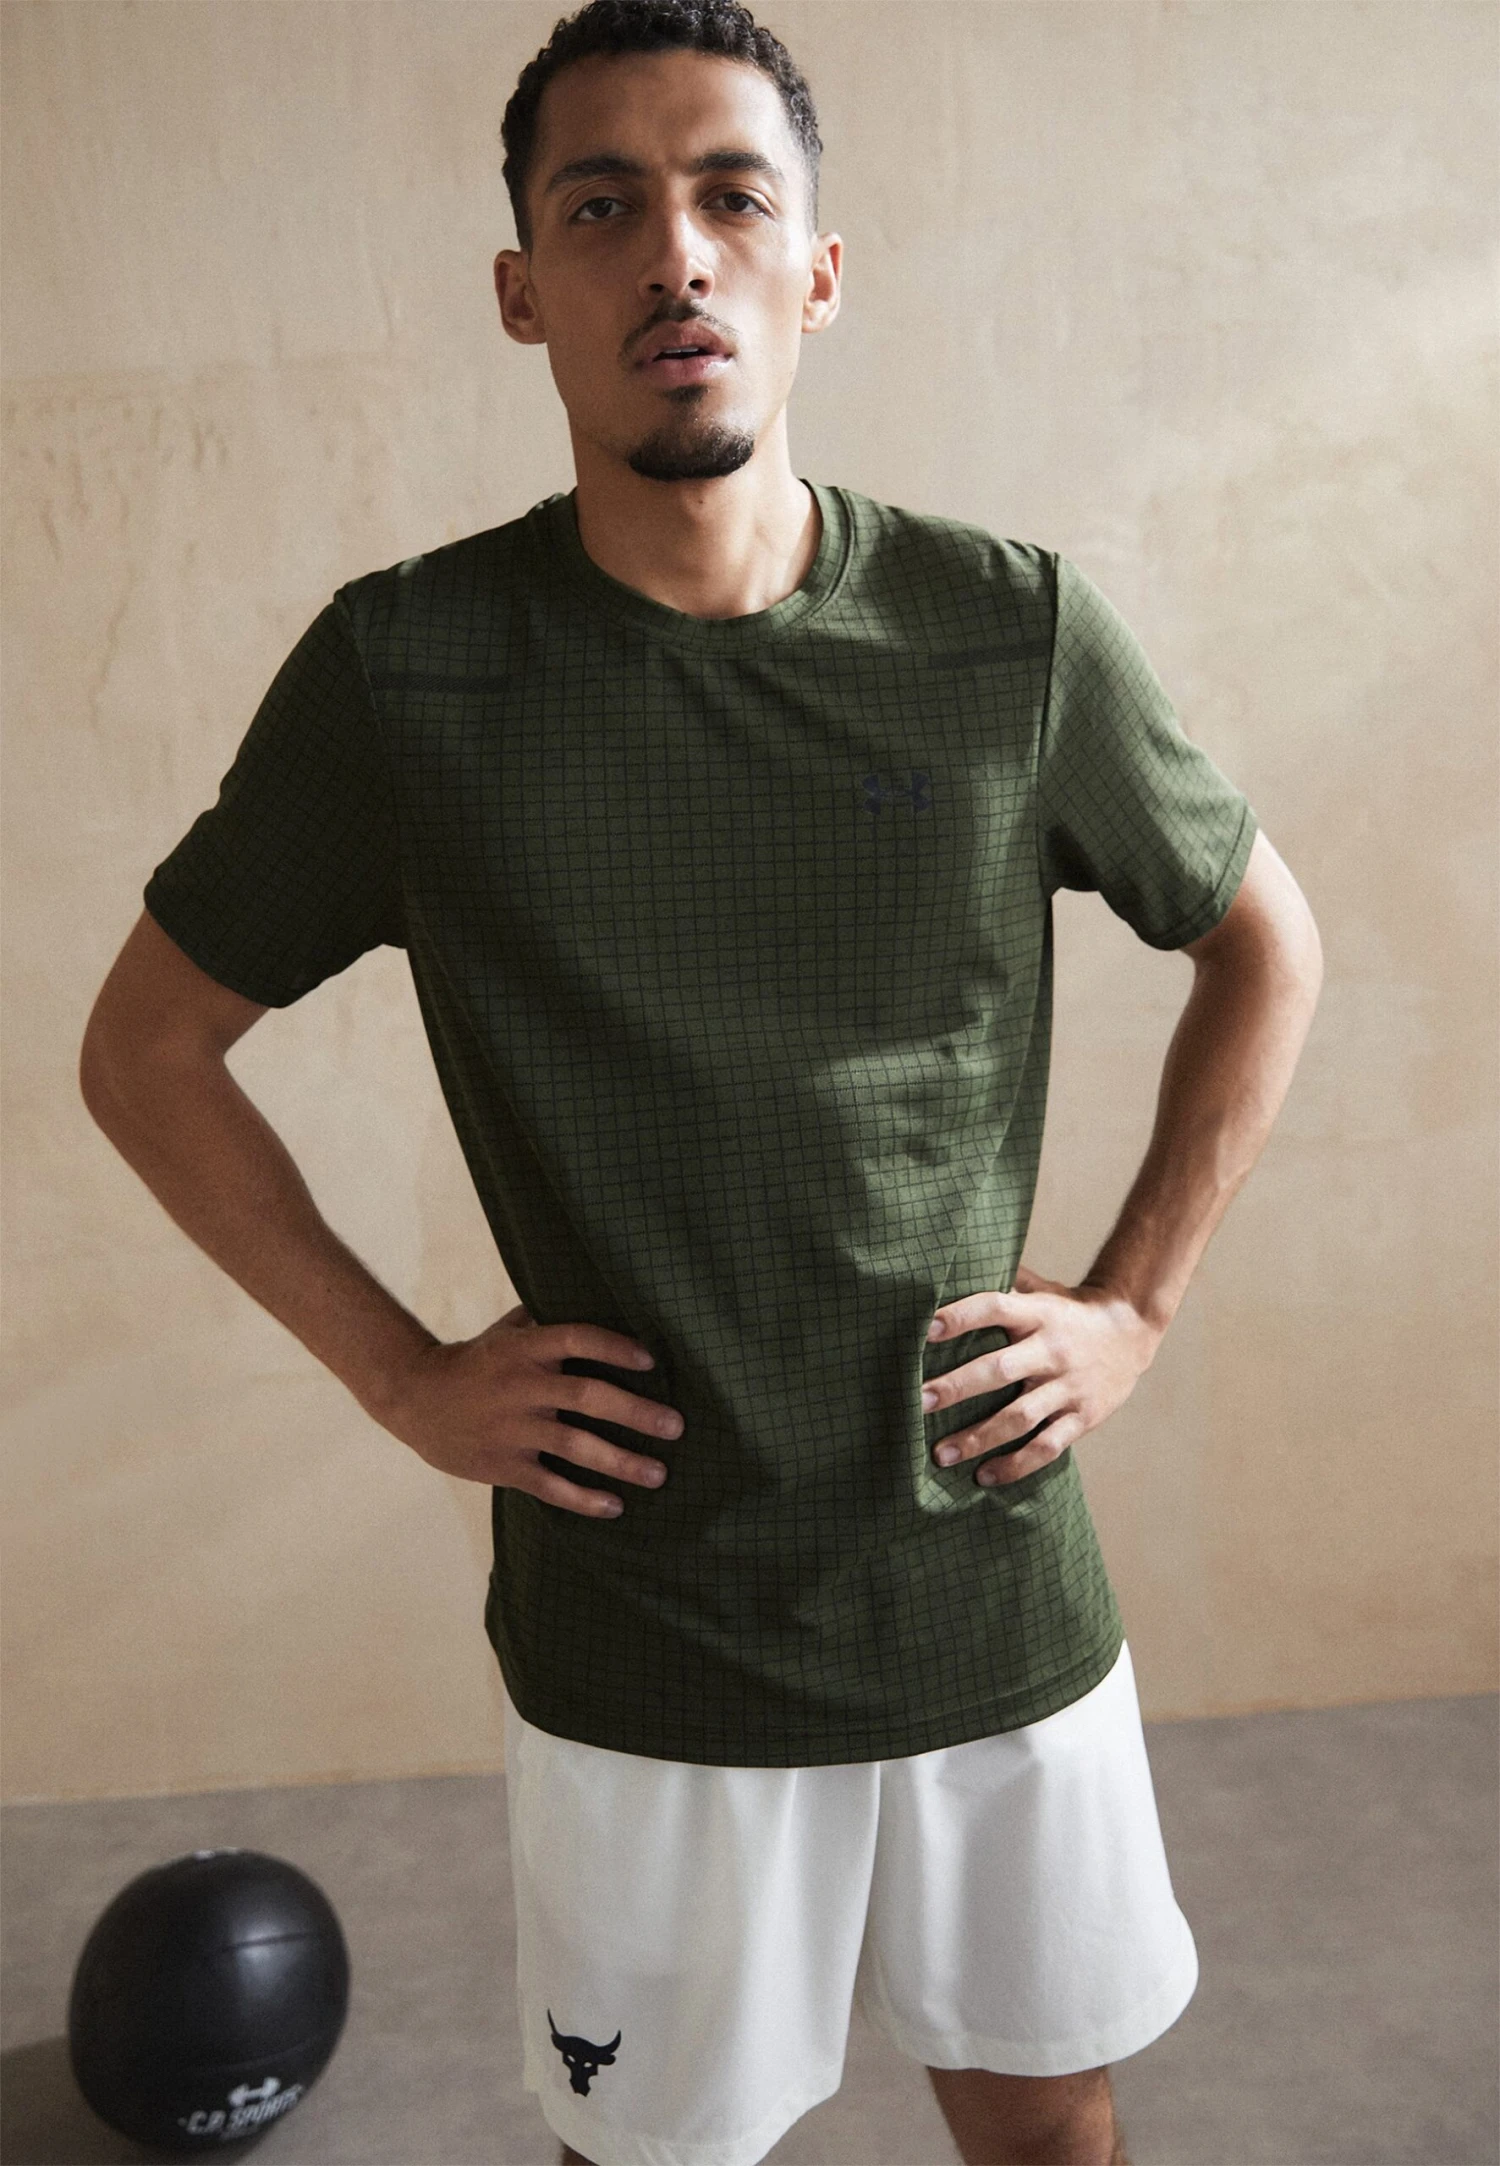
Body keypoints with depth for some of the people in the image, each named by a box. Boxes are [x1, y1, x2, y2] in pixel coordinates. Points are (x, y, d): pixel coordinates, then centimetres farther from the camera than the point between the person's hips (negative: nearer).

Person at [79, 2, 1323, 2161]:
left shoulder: (1017, 633, -7)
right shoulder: (402, 670, -10)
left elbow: (1265, 946, 9)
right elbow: (147, 1045, 2)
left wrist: (1136, 1301, 1)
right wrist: (397, 1371, -4)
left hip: (999, 1599, 2)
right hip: (632, 1636, -1)